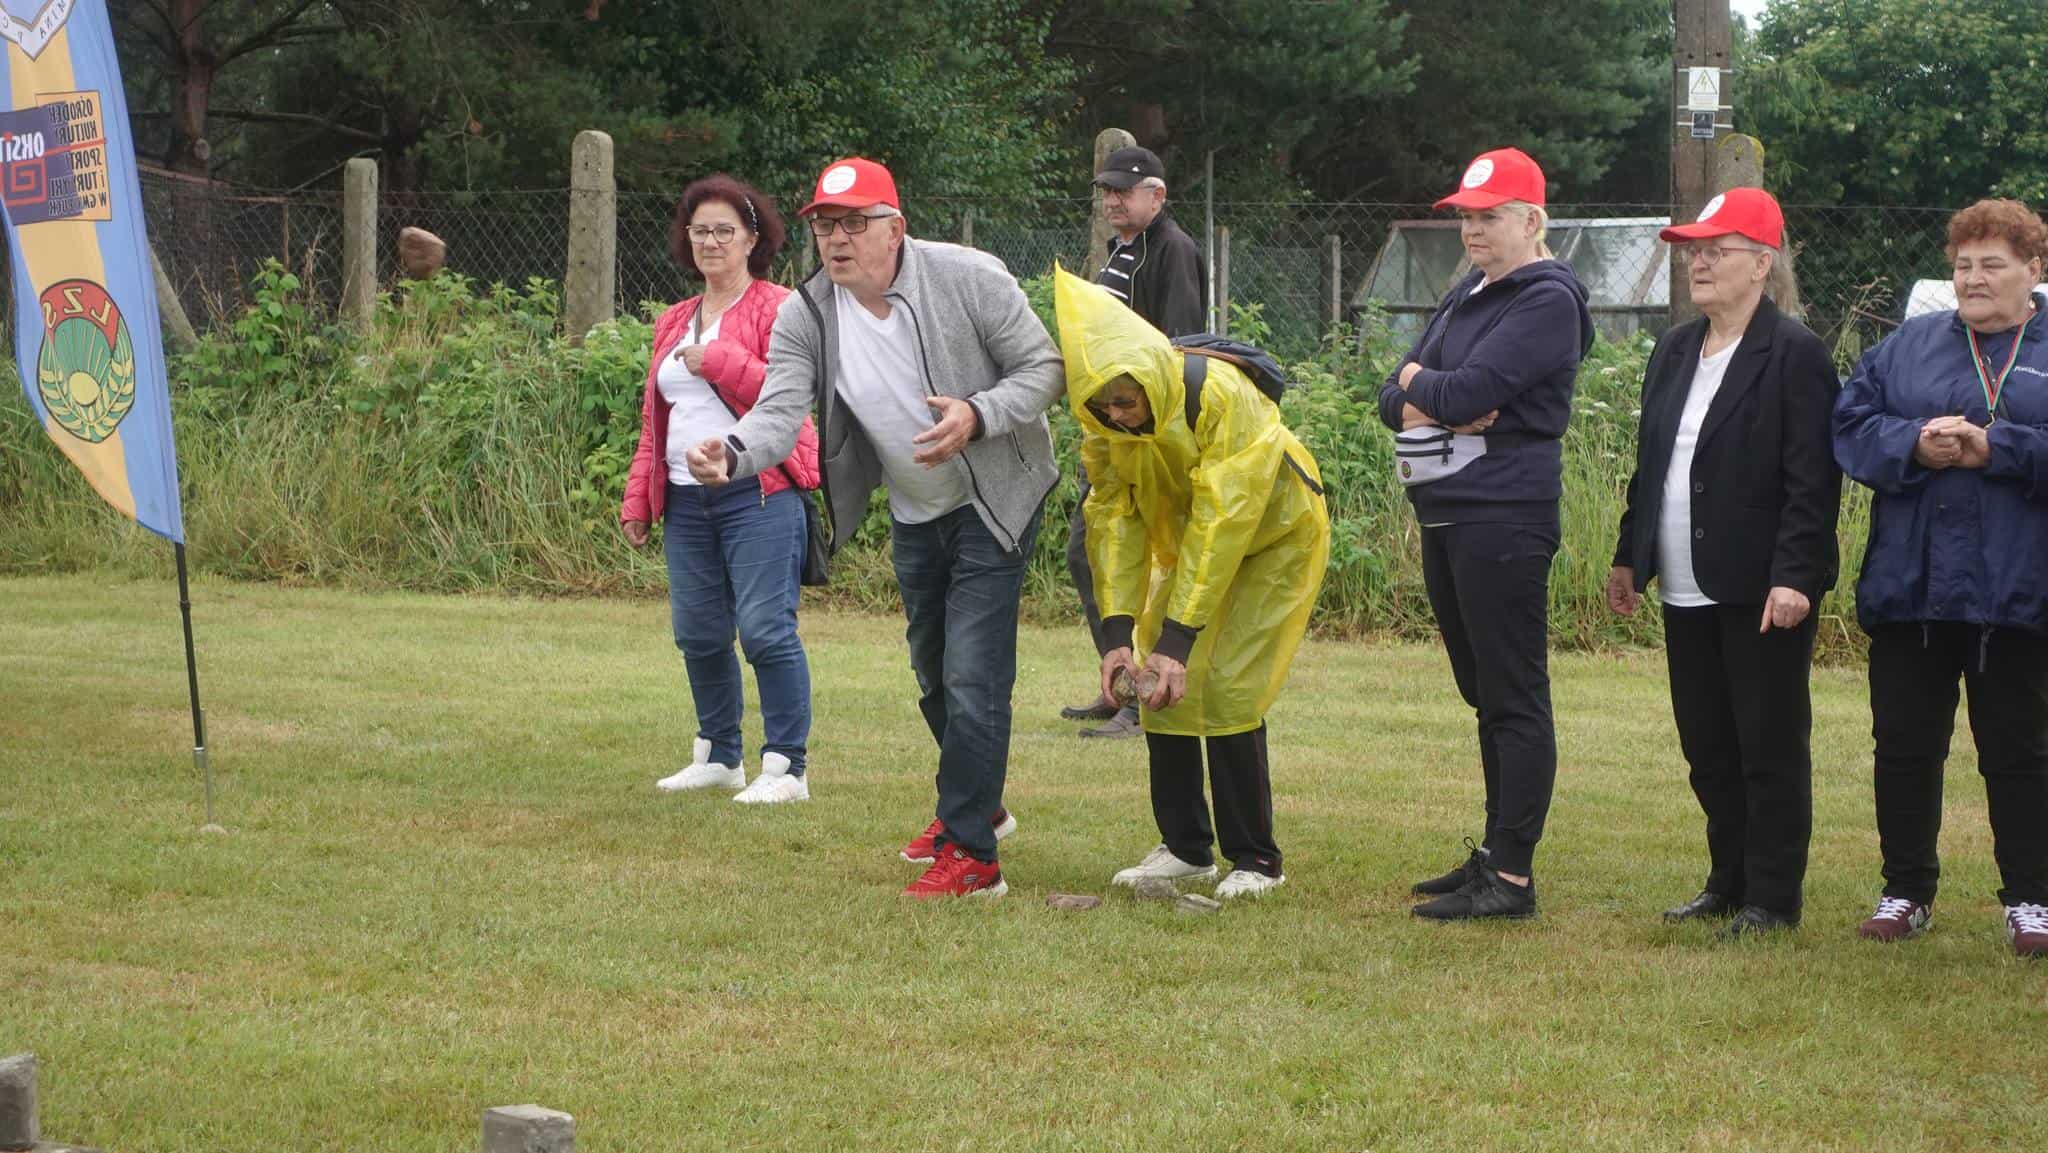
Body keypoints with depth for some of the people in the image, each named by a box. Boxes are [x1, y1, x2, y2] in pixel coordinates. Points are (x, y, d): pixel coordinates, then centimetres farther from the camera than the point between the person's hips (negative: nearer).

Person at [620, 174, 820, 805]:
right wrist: (637, 498, 17)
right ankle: (718, 756, 23)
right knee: (697, 633, 9)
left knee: (765, 628, -11)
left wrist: (717, 360, -14)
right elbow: (654, 419, 23)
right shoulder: (674, 323, 20)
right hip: (686, 499, 7)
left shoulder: (776, 309, -1)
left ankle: (787, 769, -6)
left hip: (759, 495, -7)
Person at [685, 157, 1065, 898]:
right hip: (913, 515, 6)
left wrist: (978, 417, -33)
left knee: (972, 678, -13)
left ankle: (970, 852, -6)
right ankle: (974, 803, 44)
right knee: (933, 673, 21)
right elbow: (780, 411, -21)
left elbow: (1044, 367, -15)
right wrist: (733, 451, -44)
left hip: (993, 501, -6)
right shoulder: (805, 316, -10)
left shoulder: (968, 278, -20)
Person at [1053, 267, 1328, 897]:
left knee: (1227, 689, -15)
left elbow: (1221, 524, -37)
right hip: (1187, 546, 6)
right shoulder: (1105, 426, -16)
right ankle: (1185, 846, 13)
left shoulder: (1222, 397, -37)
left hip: (1273, 542, -6)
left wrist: (1178, 639, -38)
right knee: (1161, 686, -1)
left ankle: (1255, 859, -3)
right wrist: (1118, 631, -25)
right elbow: (1114, 520, -14)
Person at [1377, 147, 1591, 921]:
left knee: (1515, 699, -7)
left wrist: (1421, 382, 1)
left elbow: (1466, 391, -20)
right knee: (1484, 695, 14)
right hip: (1443, 515, 9)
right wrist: (1424, 403, -7)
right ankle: (1494, 852, 21)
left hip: (1503, 518, -9)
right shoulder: (1466, 296, 19)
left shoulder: (1547, 301, -9)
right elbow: (1393, 399, 15)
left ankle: (1512, 877, -7)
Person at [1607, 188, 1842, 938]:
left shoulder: (1793, 354, -10)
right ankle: (1728, 882, 23)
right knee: (1707, 749, 12)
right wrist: (1629, 557, 17)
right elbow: (1649, 464, 20)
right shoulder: (1674, 350, 14)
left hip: (1760, 591, -8)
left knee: (1770, 748, 0)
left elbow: (1812, 479, -15)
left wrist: (1793, 575, -21)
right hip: (1688, 591, 8)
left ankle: (1773, 898, 6)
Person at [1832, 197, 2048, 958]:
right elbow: (1850, 425, 2)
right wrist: (1914, 444, -15)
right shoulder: (1909, 346, 10)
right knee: (1904, 748, 8)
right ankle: (1906, 892, 20)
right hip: (1909, 585, 3)